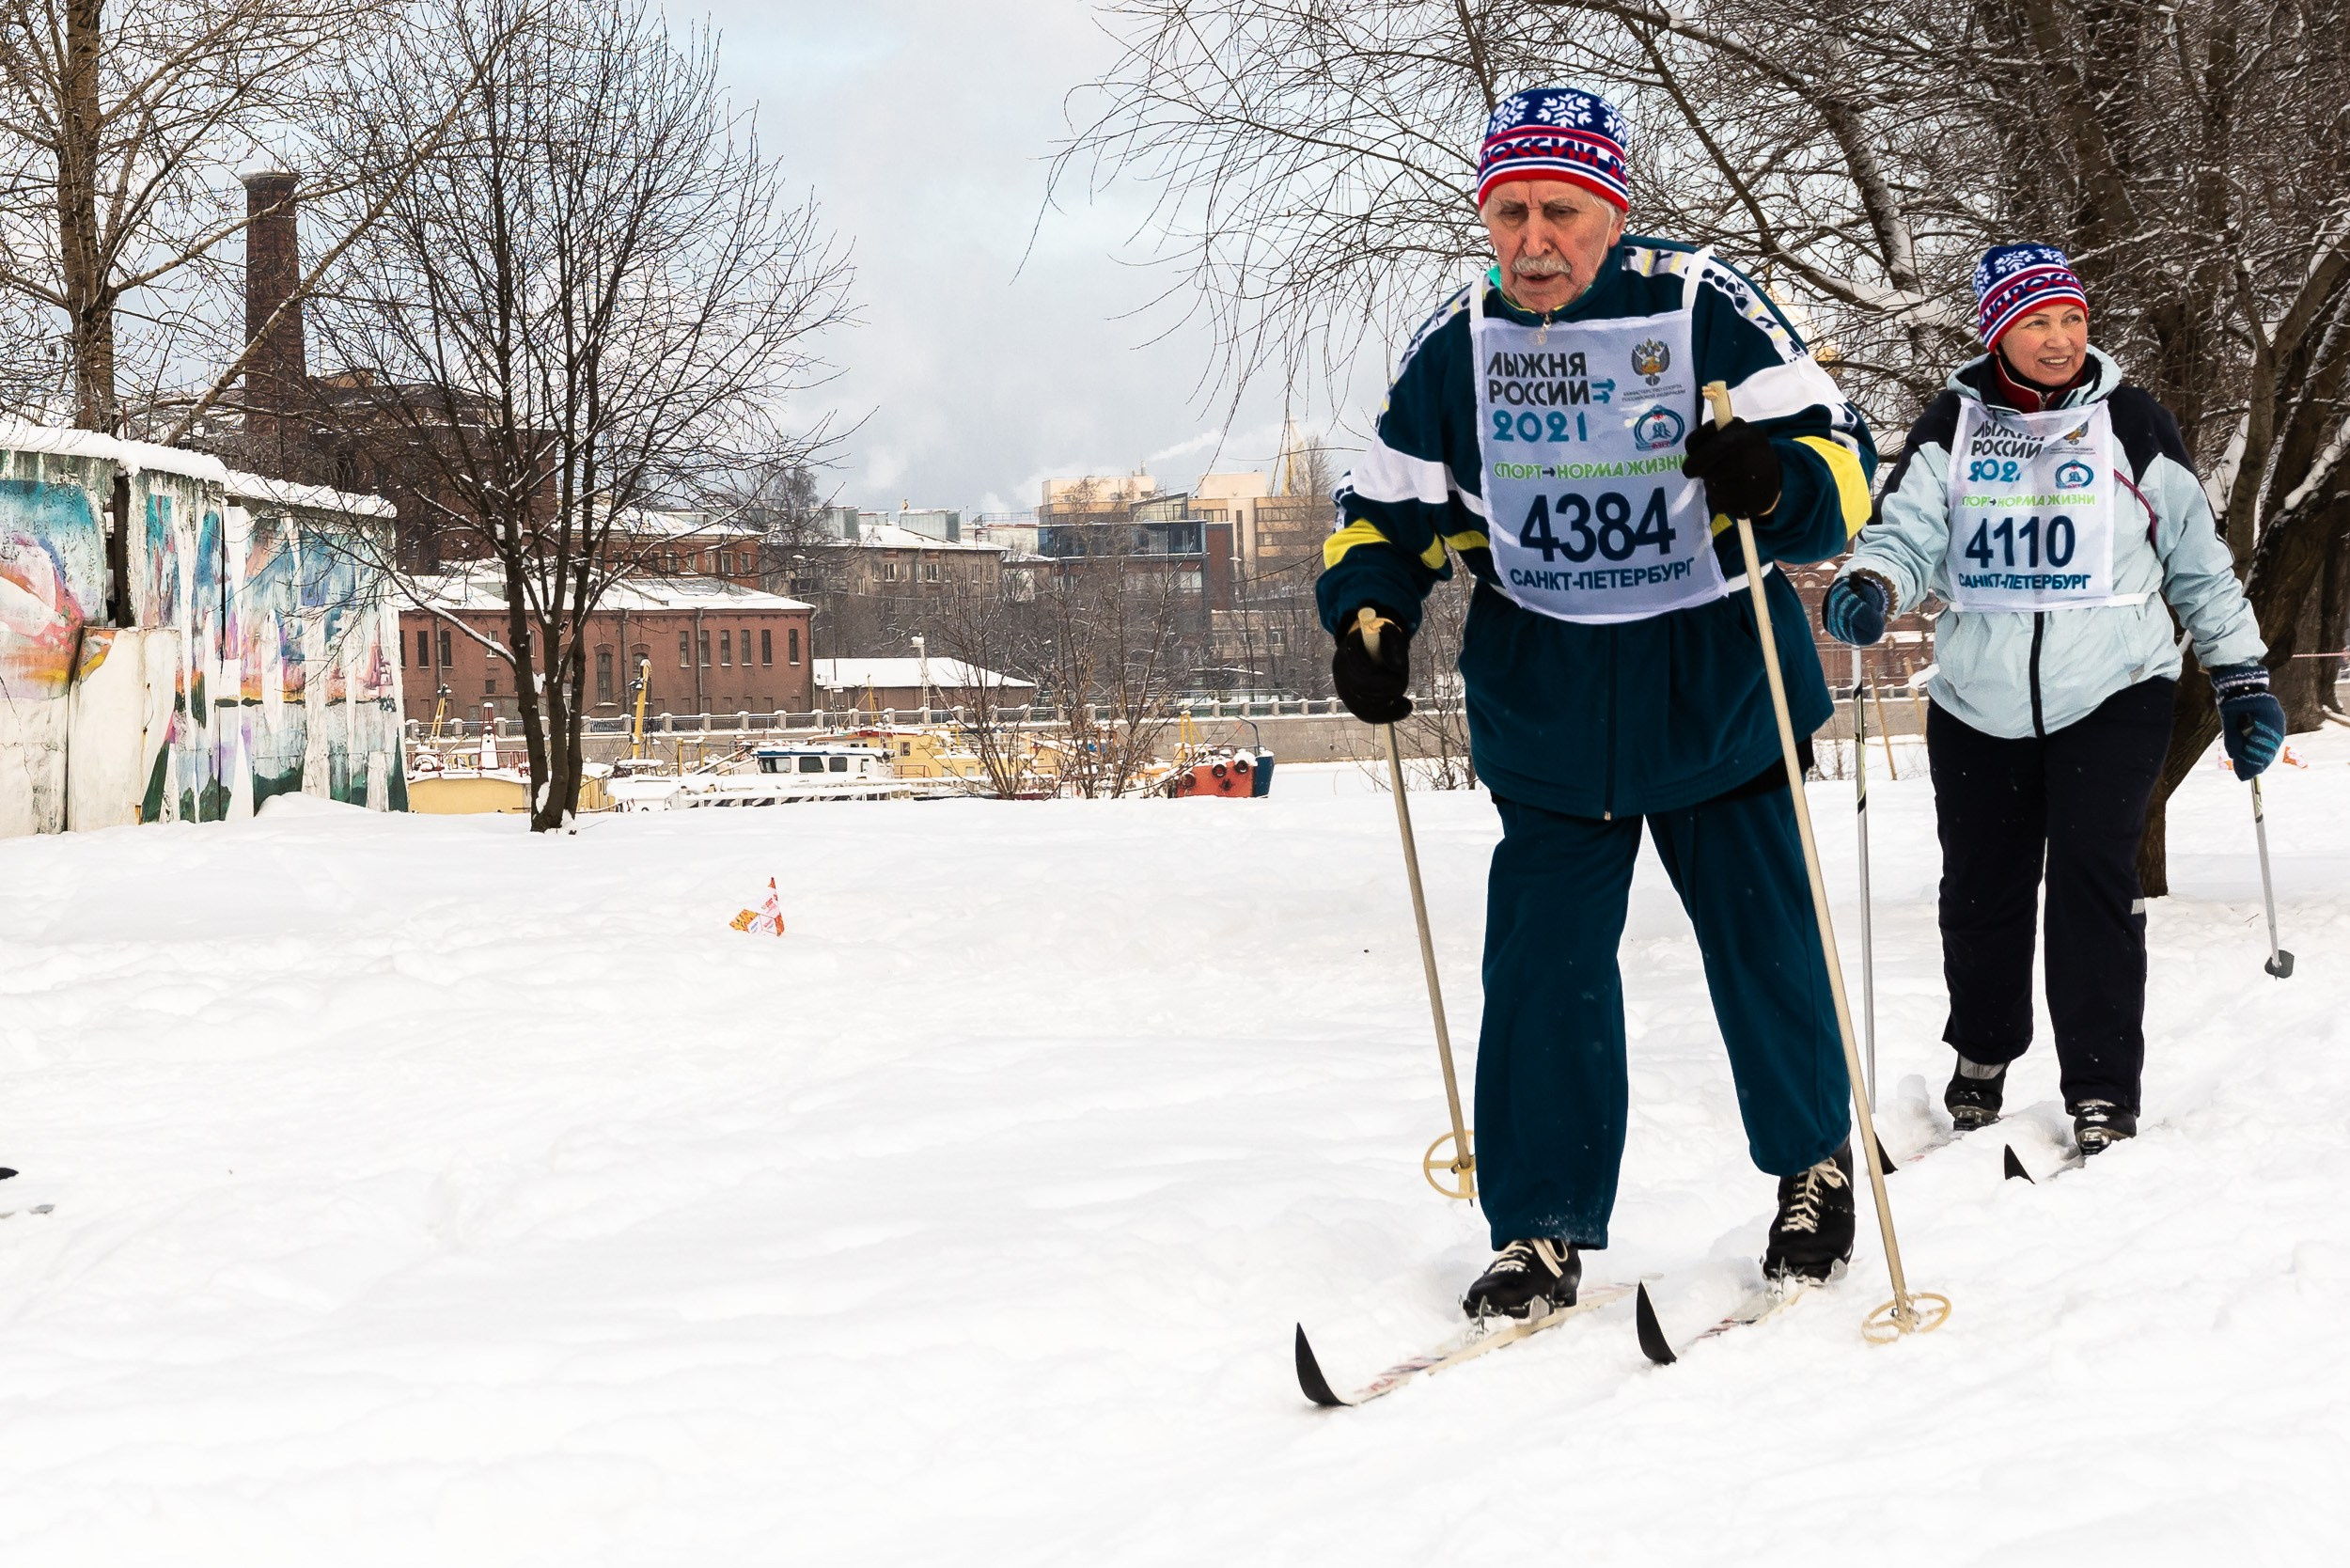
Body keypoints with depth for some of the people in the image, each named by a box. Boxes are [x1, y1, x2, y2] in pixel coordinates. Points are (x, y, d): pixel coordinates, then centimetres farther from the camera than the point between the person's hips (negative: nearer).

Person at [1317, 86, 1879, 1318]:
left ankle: (1813, 1157, 31)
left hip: (1715, 691, -2)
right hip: (1546, 709, 2)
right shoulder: (1456, 345, -1)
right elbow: (1390, 509, 12)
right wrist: (1369, 618, -6)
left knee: (1762, 938, 7)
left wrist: (1769, 481, -32)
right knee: (1544, 964, -3)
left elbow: (1839, 460, -10)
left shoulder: (1704, 307, -11)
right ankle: (1543, 1226, 6)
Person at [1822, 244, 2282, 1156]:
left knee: (2093, 877, -14)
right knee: (1979, 891, 8)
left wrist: (2243, 682, 7)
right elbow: (1909, 532, -3)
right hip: (1979, 705, 2)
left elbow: (2199, 564, 8)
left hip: (2112, 696, -2)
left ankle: (2102, 1092, -6)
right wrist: (1869, 587, -26)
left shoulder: (2132, 424, 3)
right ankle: (1982, 1054, 35)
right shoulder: (1953, 427, 4)